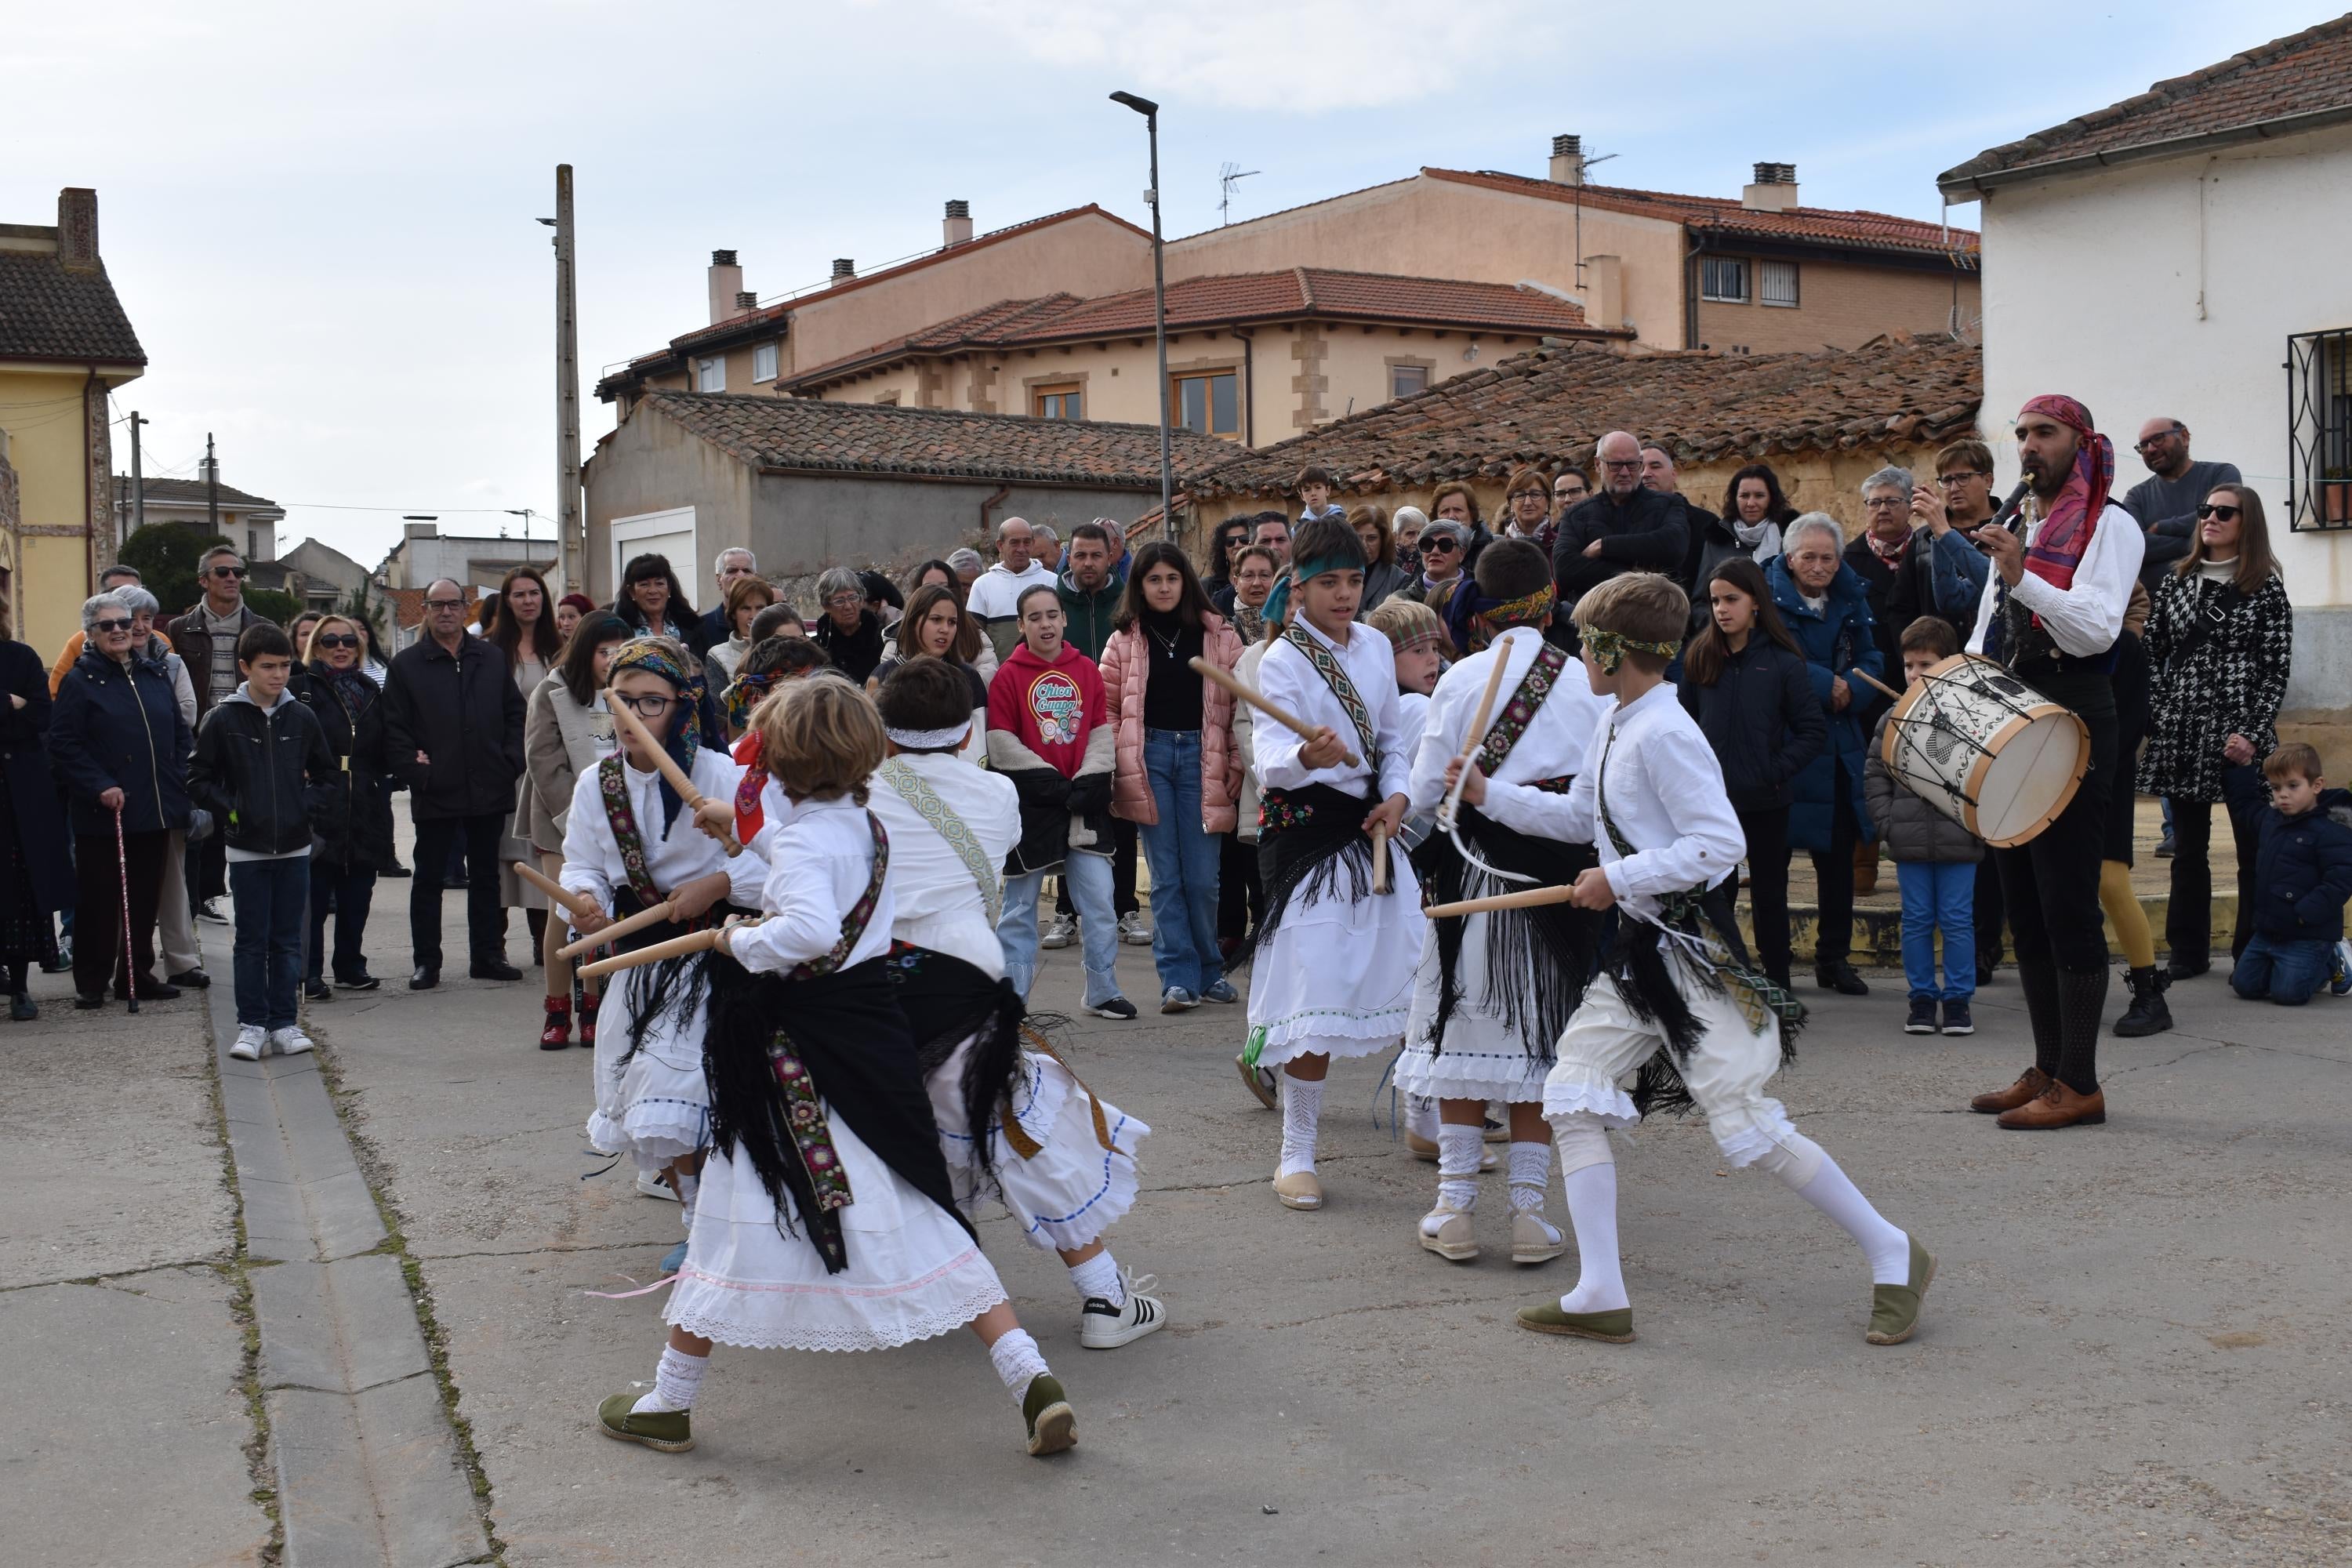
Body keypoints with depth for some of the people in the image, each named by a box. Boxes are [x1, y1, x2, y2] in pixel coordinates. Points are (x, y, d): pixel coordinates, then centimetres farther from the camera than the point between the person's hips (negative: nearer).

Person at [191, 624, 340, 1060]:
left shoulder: (301, 718, 3)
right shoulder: (222, 719, -5)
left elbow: (328, 775, 14)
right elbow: (198, 780, 1)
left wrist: (309, 808, 0)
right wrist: (230, 812, -9)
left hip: (295, 848, 2)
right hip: (246, 850, -2)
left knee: (288, 940, 7)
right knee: (252, 941, 2)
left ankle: (283, 1024, 14)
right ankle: (251, 1025, 9)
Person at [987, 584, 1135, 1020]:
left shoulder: (1087, 670, 7)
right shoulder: (1009, 675, -2)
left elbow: (1102, 732, 5)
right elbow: (1002, 743, -7)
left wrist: (1088, 781, -9)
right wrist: (1050, 781, -12)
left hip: (1083, 802, 3)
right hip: (1030, 801, -2)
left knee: (1099, 901, 1)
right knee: (1020, 906, 5)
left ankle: (1103, 992, 13)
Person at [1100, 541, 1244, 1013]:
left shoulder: (1219, 636, 4)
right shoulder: (1125, 640, 6)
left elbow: (1241, 703, 3)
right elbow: (1106, 706, 6)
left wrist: (1237, 763, -2)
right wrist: (1115, 766, -3)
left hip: (1201, 755, -1)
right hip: (1150, 755, 1)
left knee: (1202, 878, 0)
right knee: (1166, 877, 1)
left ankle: (1209, 971, 18)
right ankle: (1179, 978, 4)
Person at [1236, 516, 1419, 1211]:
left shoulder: (1376, 646, 8)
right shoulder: (1283, 661, -11)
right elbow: (1269, 757, -26)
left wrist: (1397, 795, -1)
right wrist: (1305, 757, -48)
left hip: (1371, 827, 6)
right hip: (1304, 828, -6)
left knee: (1416, 976, 8)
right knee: (1317, 995, -10)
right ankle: (1296, 1157, 2)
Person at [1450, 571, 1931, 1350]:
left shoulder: (1664, 734, -17)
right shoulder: (1611, 727, 12)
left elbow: (1718, 844, -22)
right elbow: (1579, 817, 26)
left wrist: (1618, 879, -18)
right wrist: (1489, 796, 22)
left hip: (1693, 950, -10)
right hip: (1638, 950, 10)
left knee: (1747, 1124, -7)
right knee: (1572, 1096, 2)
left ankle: (1892, 1254, 10)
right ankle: (1600, 1295, 5)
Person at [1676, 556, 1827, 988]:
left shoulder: (1784, 663, -6)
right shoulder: (1700, 658, 2)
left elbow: (1815, 733, -5)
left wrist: (1775, 771, -13)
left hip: (1766, 802, -2)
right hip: (1709, 799, 2)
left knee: (1769, 895, 9)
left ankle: (1777, 986, 20)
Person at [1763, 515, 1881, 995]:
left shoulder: (1851, 598, 9)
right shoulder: (1770, 596, -8)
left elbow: (1872, 660, 7)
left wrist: (1848, 691, -13)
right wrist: (1829, 685, -15)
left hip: (1840, 747, 5)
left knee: (1838, 853, 9)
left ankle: (1834, 959, 19)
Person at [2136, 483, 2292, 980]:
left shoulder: (2266, 587, 0)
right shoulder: (2177, 580, 10)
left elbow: (2277, 669, -3)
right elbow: (2152, 653, 10)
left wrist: (2252, 733, -12)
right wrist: (2158, 715, -1)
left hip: (2240, 736, -3)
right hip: (2182, 733, 4)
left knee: (2254, 845, -3)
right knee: (2188, 845, 9)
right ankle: (2188, 951, 17)